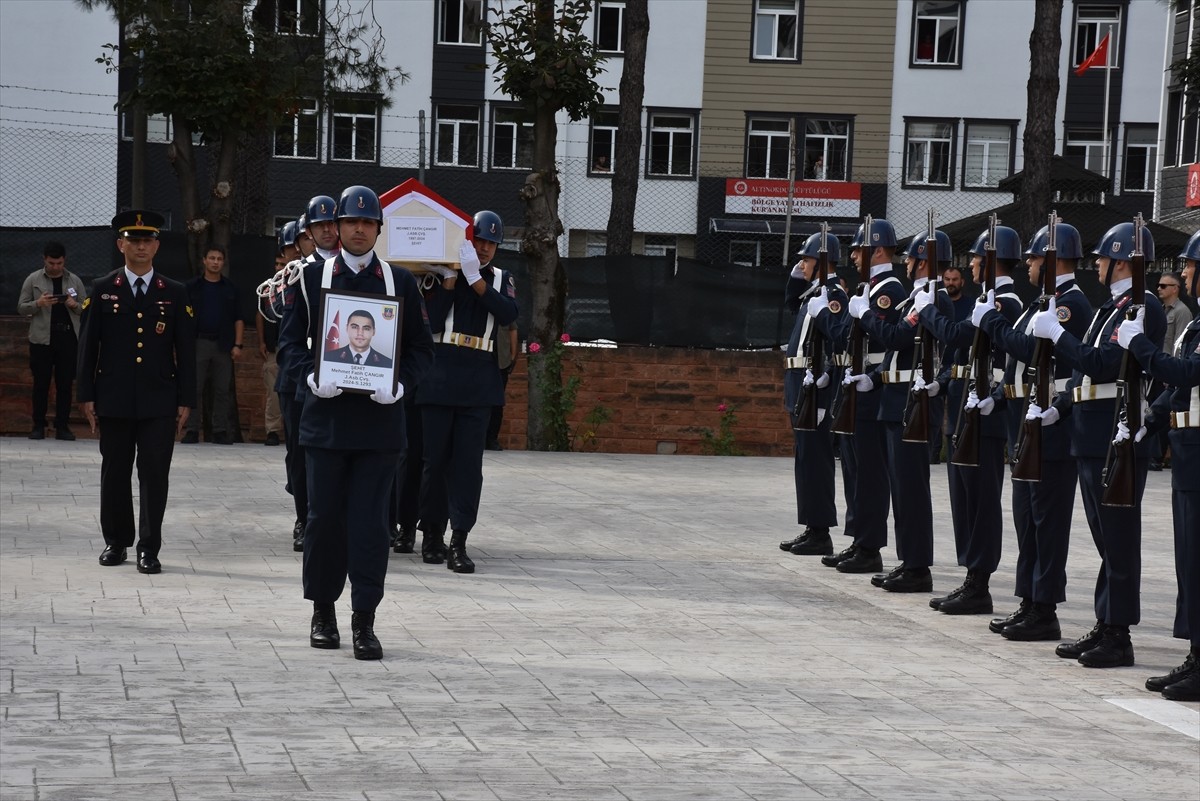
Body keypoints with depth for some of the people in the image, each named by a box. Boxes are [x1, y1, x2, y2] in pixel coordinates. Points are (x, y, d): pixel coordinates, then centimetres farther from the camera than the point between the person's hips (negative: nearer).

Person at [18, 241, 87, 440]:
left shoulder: (74, 281, 9)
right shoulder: (33, 280, 5)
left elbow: (85, 308, 13)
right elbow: (21, 308, 5)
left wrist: (74, 305, -9)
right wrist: (38, 303, -13)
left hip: (68, 338, 1)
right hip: (42, 338, -1)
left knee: (65, 383, 2)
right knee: (41, 383, 2)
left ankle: (62, 426, 7)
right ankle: (38, 425, 8)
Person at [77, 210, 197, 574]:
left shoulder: (175, 293, 6)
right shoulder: (102, 290, 5)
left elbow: (186, 350, 5)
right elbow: (88, 346, 5)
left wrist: (185, 401, 0)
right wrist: (87, 396, 0)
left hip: (159, 402, 0)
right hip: (114, 402, 1)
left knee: (155, 475, -3)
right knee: (115, 473, 8)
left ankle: (149, 548, 3)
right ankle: (116, 542, 21)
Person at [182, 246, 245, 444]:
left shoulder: (230, 288, 10)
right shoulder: (192, 287, 7)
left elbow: (238, 319, 9)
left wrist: (238, 345, -1)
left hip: (223, 345, 1)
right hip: (198, 343, -1)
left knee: (223, 390, 0)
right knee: (194, 388, -2)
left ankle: (220, 431, 4)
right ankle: (192, 430, 1)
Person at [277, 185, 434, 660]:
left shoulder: (401, 283, 7)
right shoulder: (311, 278, 6)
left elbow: (421, 348, 7)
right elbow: (290, 340, 7)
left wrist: (400, 384, -11)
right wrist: (310, 376, -12)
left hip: (380, 420, 0)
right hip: (326, 417, 0)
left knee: (370, 522, -2)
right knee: (324, 516, 5)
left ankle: (364, 622, 1)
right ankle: (323, 612, 19)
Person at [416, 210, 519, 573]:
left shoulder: (501, 279, 11)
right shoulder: (442, 273, 4)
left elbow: (508, 314, -9)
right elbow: (431, 322, -7)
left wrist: (475, 278, -14)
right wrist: (450, 278, -12)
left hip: (478, 385, 1)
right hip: (439, 380, -1)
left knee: (468, 462, -5)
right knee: (435, 459, 4)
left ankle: (459, 541, -6)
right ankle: (432, 534, 17)